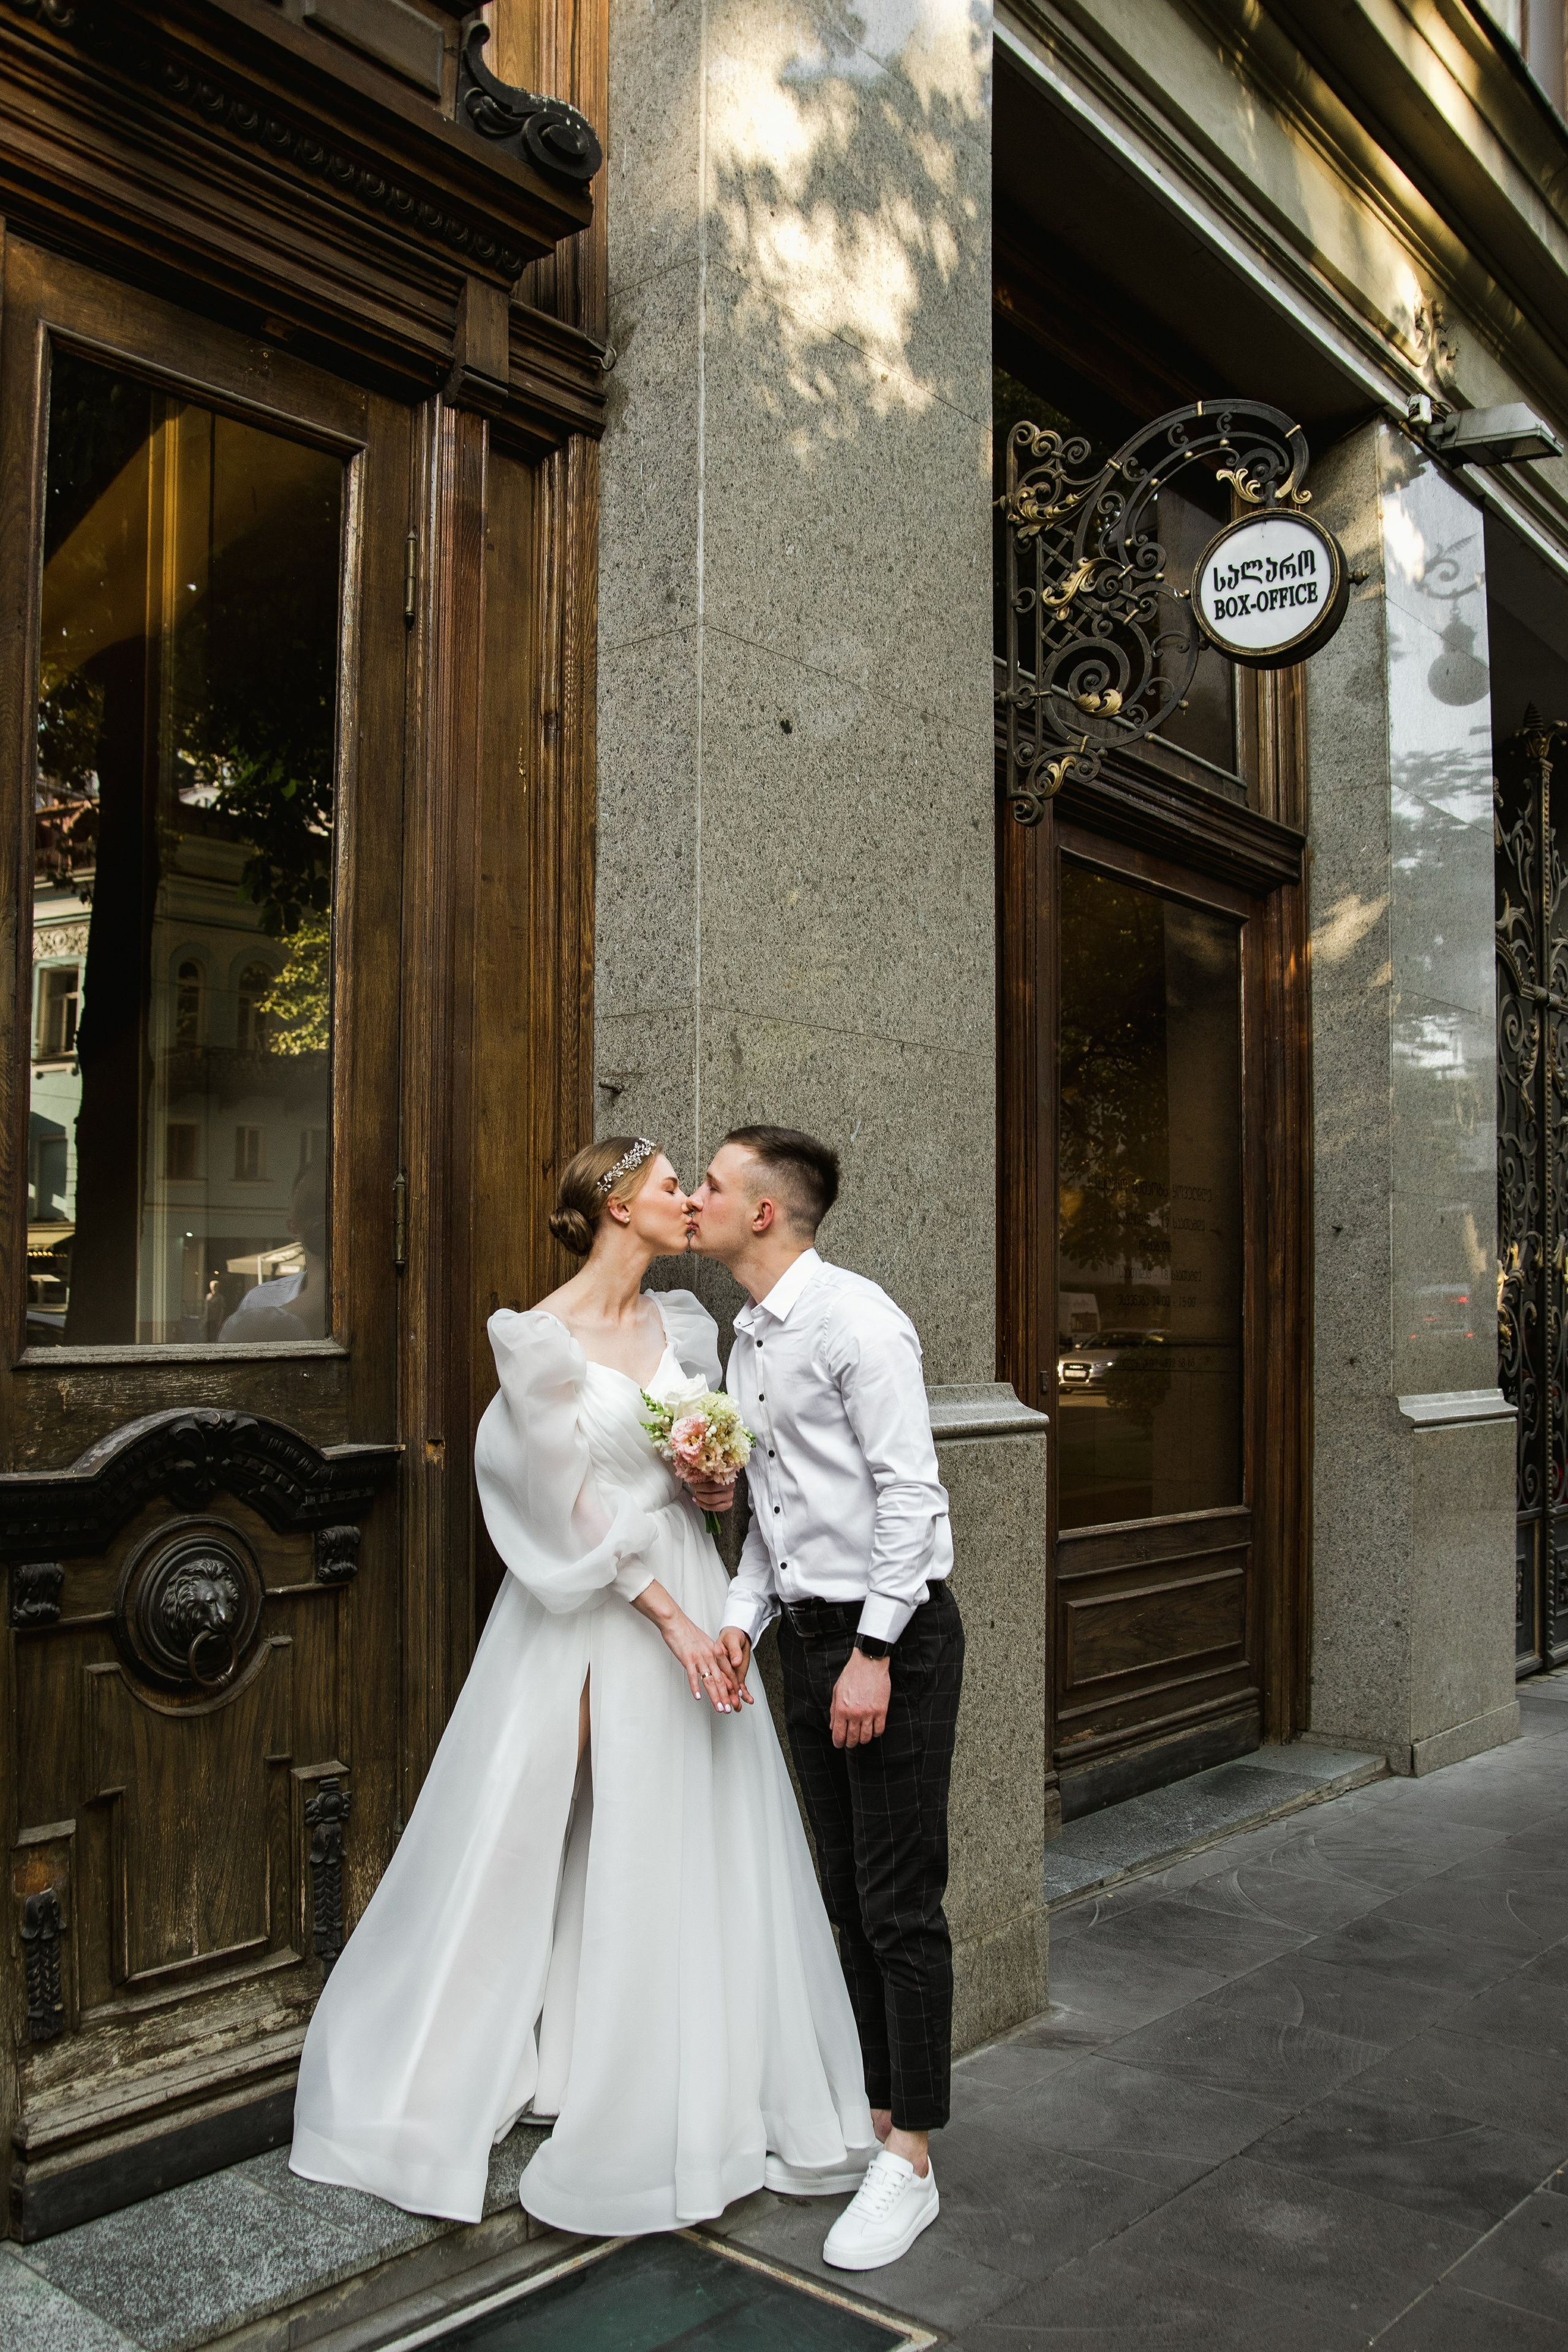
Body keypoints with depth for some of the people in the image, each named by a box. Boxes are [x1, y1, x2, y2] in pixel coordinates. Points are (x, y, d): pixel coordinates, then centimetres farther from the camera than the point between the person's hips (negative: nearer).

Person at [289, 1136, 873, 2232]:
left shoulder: (685, 1324, 7)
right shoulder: (541, 1337, -12)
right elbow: (576, 1502, -15)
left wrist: (716, 1487, -5)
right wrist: (671, 1619, -18)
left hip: (683, 1583, 6)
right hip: (585, 1602, -5)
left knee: (688, 1838, 10)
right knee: (519, 1836, 4)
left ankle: (695, 2089, 27)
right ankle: (459, 2068, 26)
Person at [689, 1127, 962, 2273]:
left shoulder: (855, 1317, -15)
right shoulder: (747, 1338, 12)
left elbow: (908, 1490, -19)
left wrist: (873, 1652, -20)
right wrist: (743, 1619, 5)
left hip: (895, 1631, -8)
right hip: (809, 1633, 9)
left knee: (901, 1905, 0)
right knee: (849, 1894, 16)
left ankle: (910, 2164, 13)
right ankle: (876, 2116, 31)